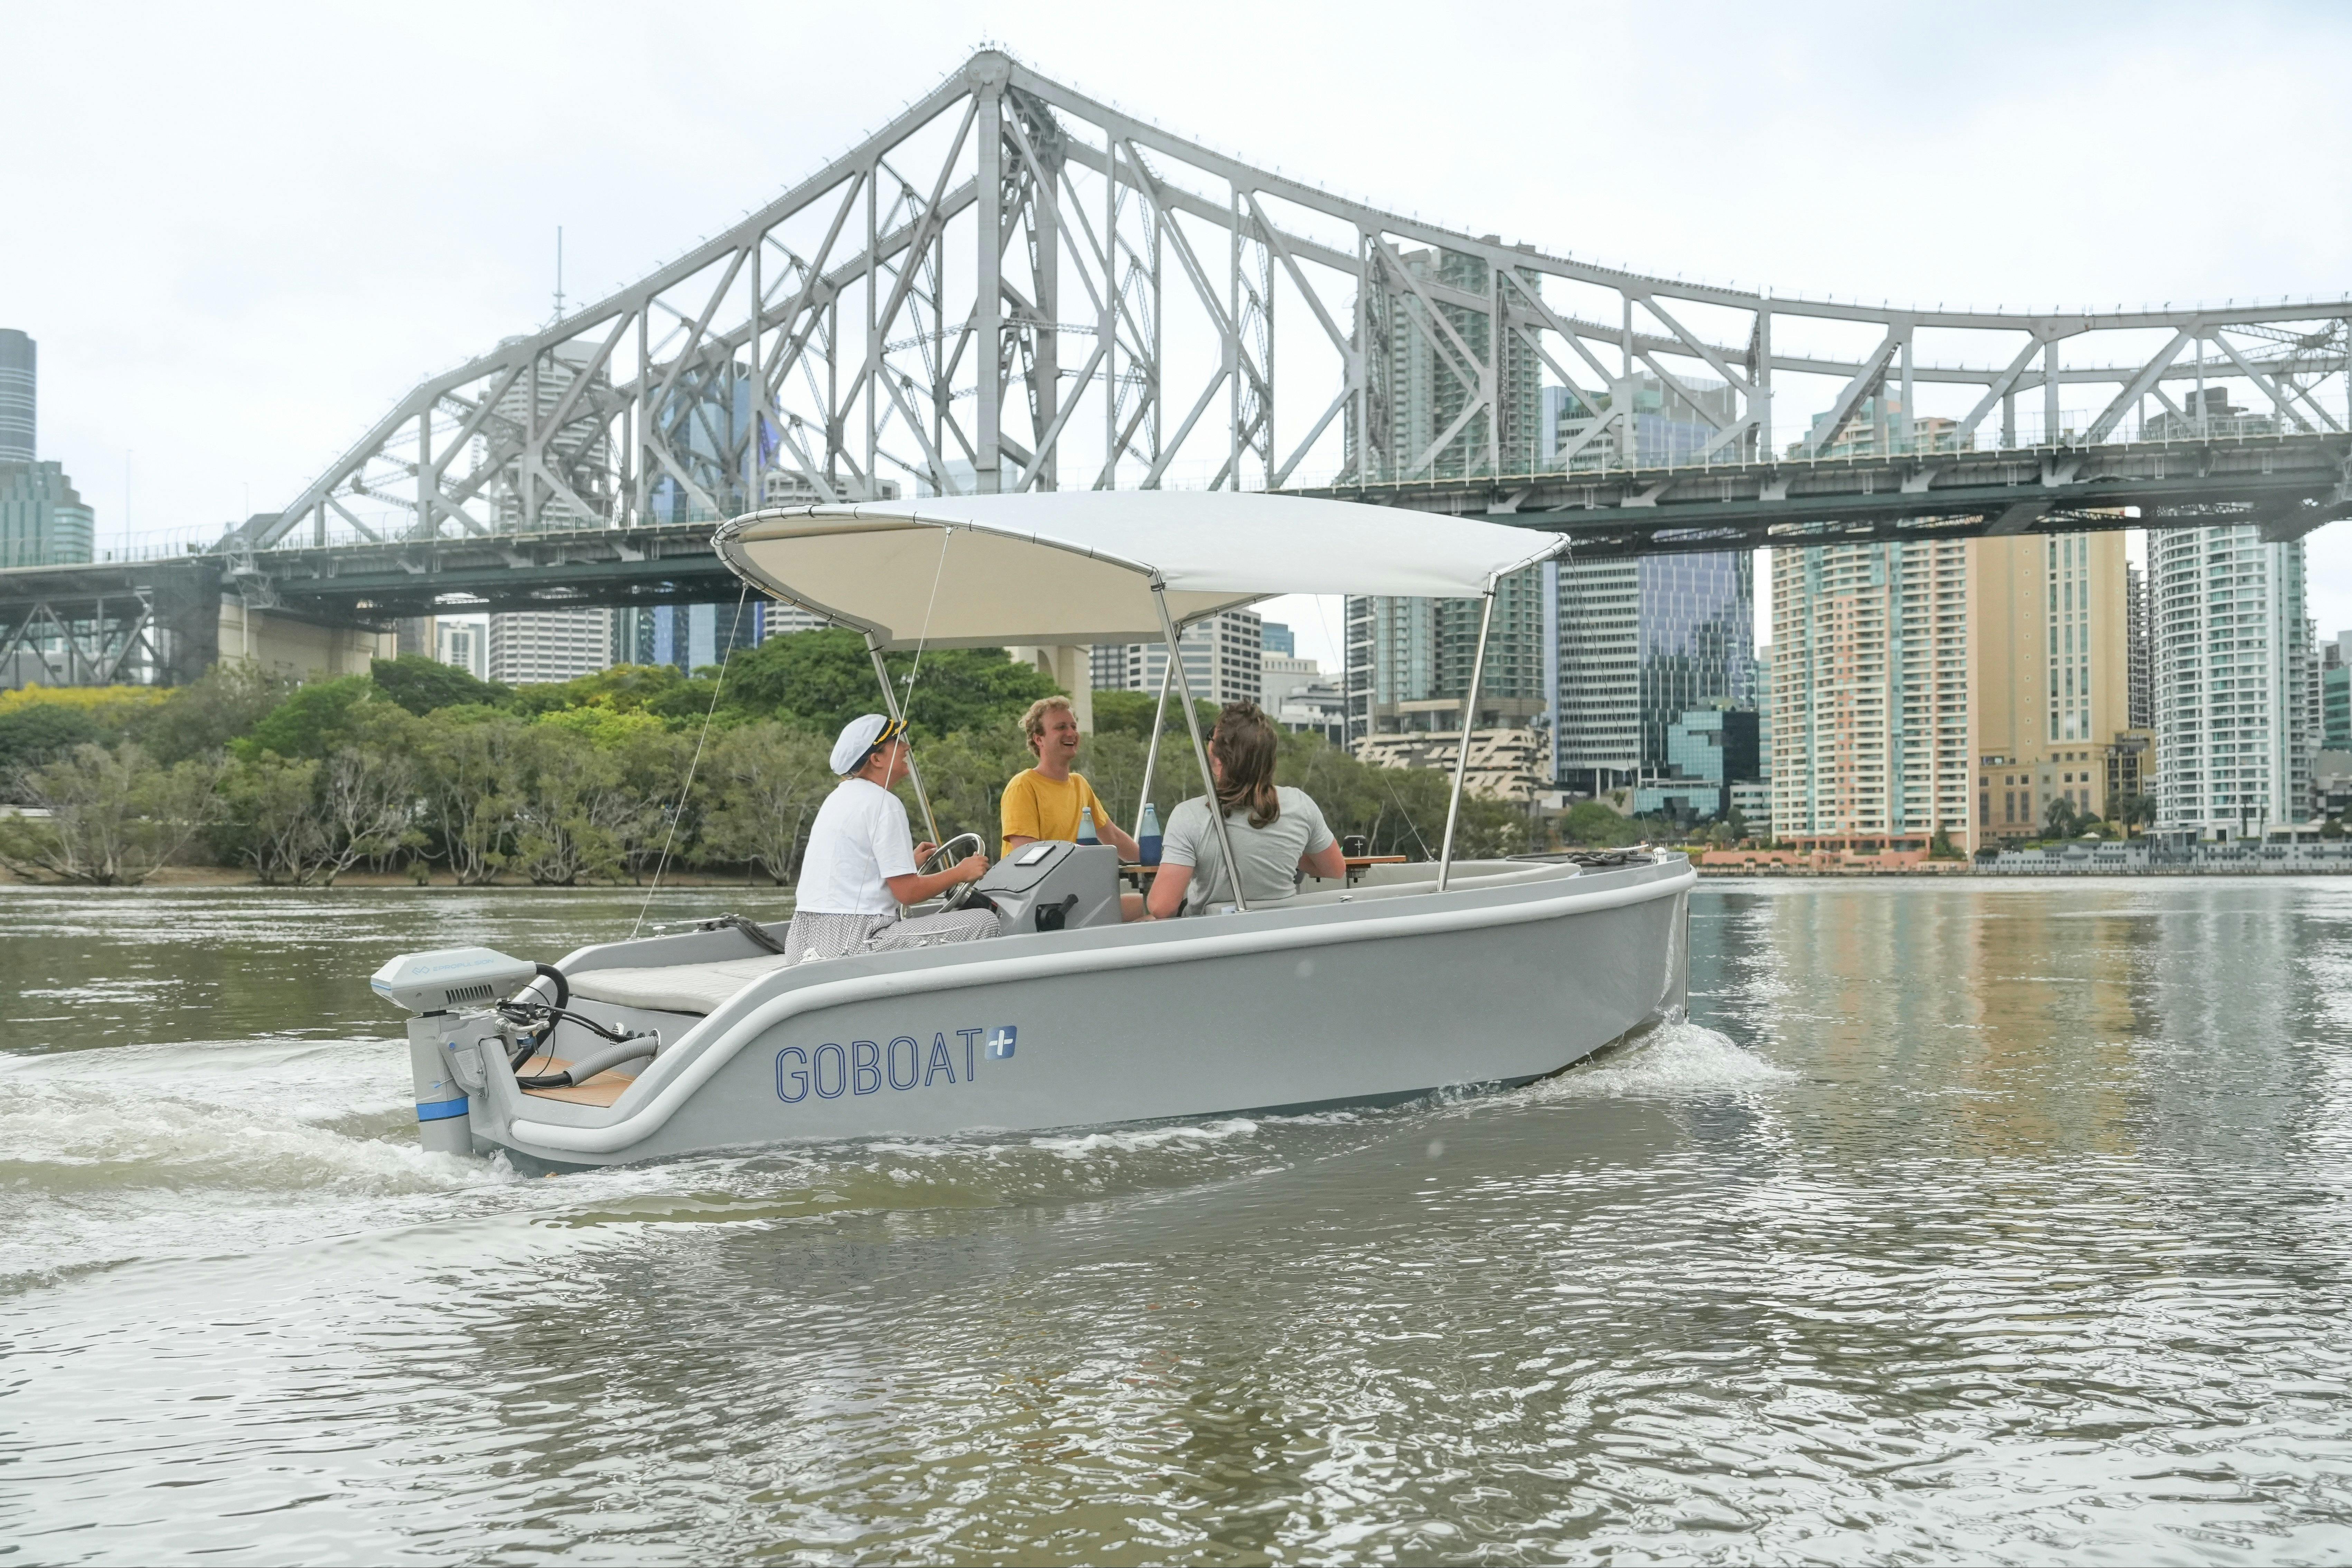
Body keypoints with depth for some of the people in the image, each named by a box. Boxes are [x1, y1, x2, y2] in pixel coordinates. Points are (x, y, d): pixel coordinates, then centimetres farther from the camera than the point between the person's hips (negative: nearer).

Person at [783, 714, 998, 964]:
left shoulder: (840, 796, 19)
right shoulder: (883, 803, -10)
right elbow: (907, 892, -12)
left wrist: (908, 863, 35)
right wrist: (962, 873, 3)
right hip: (854, 942, -10)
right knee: (985, 921, -10)